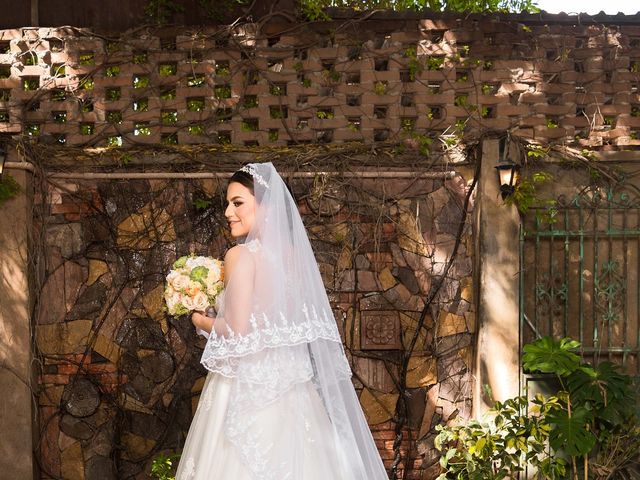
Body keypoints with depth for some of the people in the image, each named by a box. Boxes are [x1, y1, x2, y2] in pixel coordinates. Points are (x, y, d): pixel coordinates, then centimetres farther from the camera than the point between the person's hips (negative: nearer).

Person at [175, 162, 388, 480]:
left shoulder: (242, 255, -14)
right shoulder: (292, 253, 6)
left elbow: (238, 332, -18)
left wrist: (202, 322, 2)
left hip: (248, 386, -7)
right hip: (288, 384, 7)